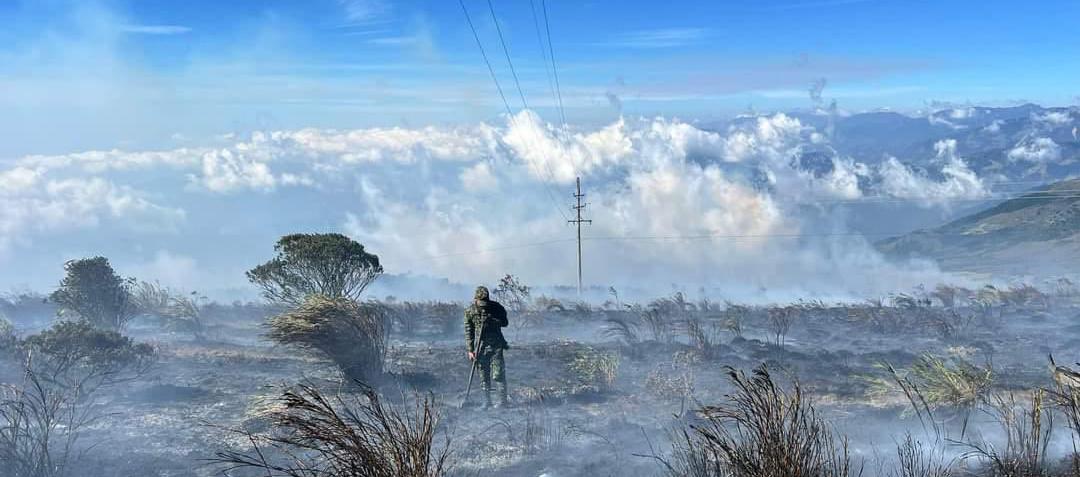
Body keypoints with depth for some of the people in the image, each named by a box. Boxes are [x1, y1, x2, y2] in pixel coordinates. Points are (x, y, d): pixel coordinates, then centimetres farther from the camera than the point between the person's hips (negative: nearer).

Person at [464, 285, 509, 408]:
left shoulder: (496, 307, -4)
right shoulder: (470, 311, -3)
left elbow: (505, 323, 2)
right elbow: (468, 332, 0)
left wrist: (491, 319, -13)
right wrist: (470, 350, -5)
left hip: (496, 345, -1)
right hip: (480, 346, 2)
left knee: (498, 375, -7)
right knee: (484, 376, 4)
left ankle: (502, 401, 0)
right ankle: (486, 401, 12)